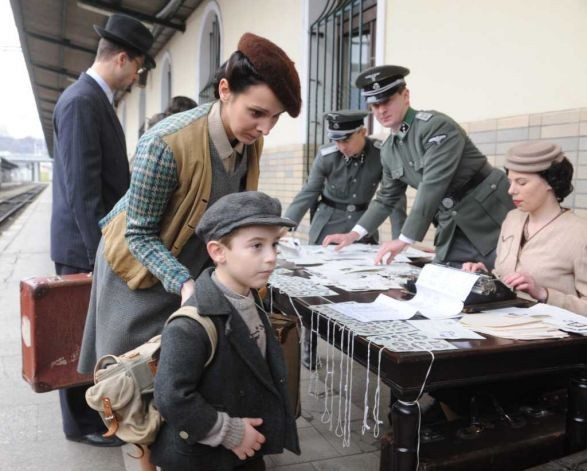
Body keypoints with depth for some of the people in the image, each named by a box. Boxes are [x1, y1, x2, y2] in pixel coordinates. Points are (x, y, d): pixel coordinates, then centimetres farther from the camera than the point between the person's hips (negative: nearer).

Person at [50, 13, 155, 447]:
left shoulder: (96, 99, 13)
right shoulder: (82, 101, -17)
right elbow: (81, 190, -22)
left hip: (97, 241, 9)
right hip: (85, 247, -9)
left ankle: (99, 408, 32)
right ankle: (83, 422, 20)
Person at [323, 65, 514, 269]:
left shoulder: (437, 126, -18)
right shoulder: (388, 151, 6)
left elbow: (432, 187, -26)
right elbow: (386, 198, 17)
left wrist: (404, 240, -28)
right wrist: (354, 234, 6)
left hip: (490, 222, -6)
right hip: (453, 230, 7)